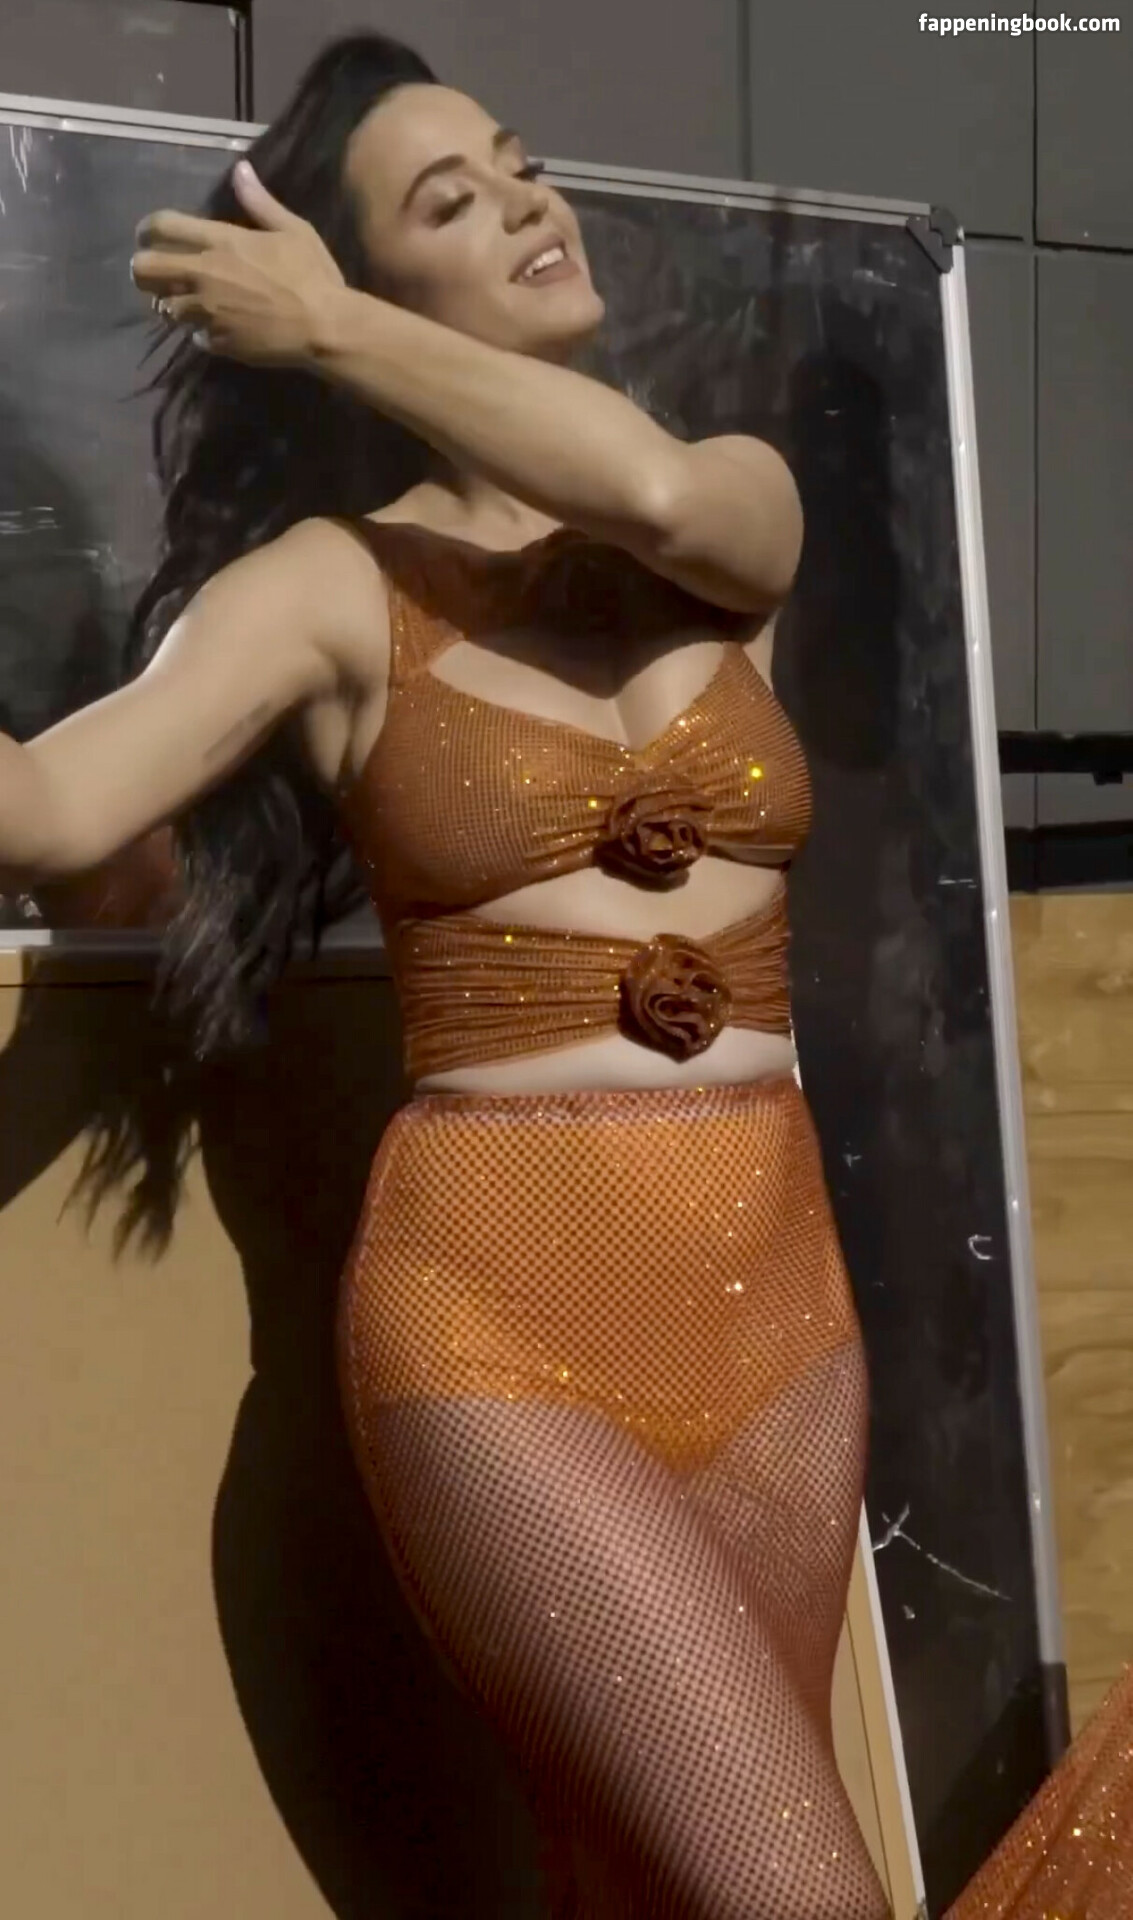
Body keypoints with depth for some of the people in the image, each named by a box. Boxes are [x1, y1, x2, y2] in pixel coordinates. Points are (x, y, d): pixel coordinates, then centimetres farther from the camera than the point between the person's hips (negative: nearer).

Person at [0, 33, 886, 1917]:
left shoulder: (746, 512, 9)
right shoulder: (331, 584, -2)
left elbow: (654, 491, -17)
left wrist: (329, 331, -7)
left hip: (780, 1311, 4)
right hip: (491, 1329, -4)